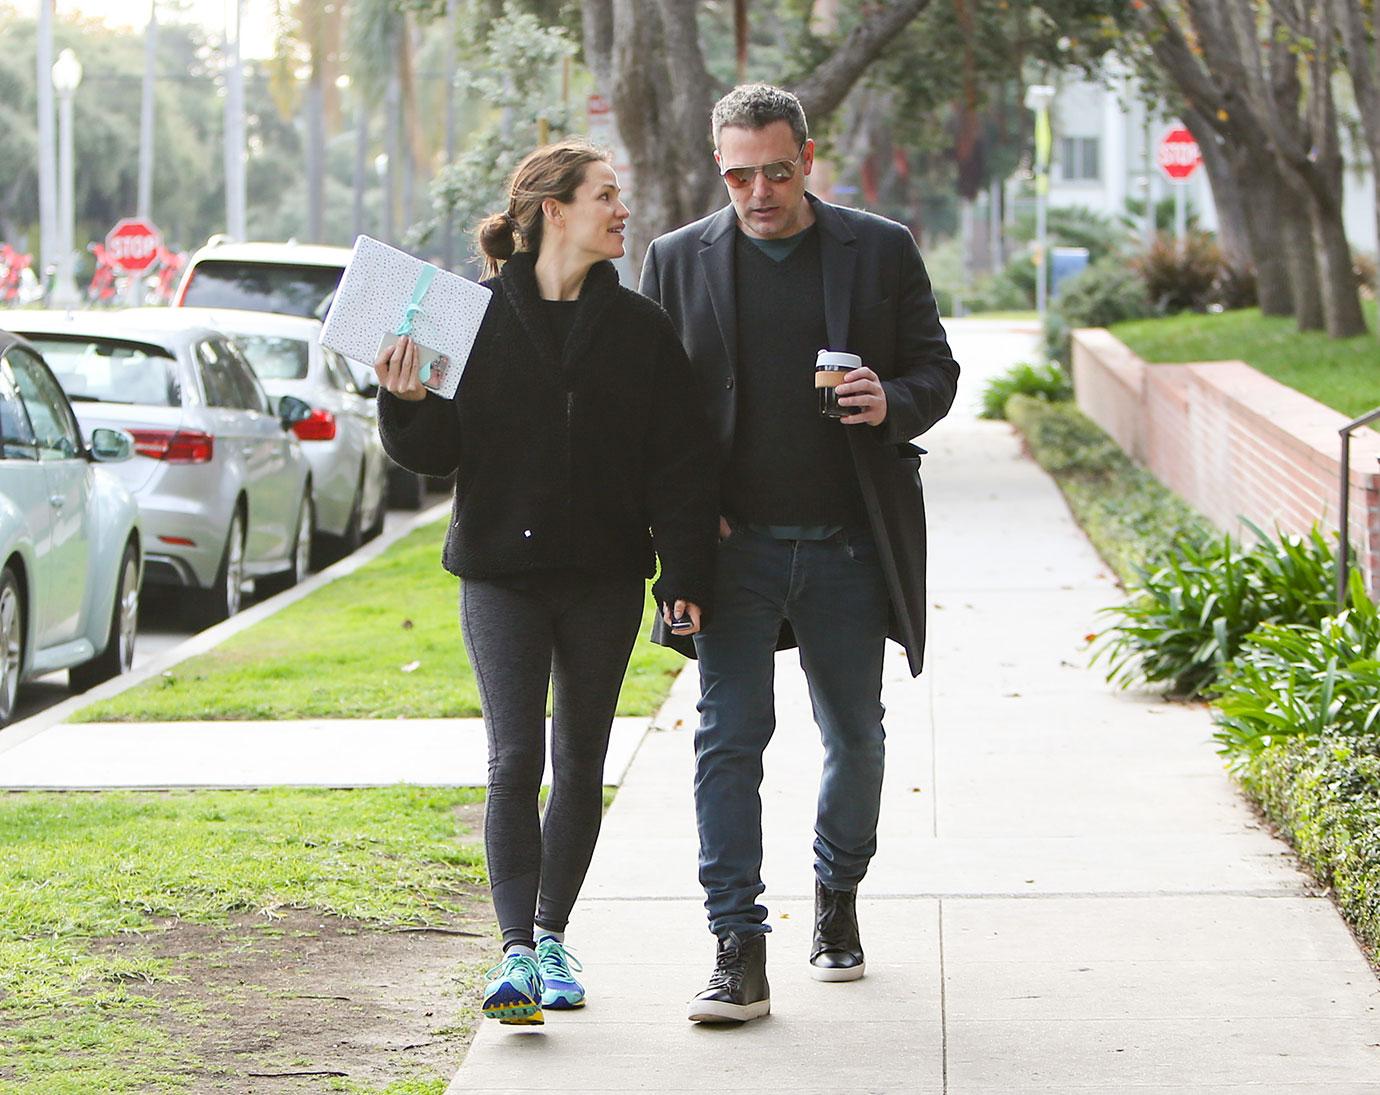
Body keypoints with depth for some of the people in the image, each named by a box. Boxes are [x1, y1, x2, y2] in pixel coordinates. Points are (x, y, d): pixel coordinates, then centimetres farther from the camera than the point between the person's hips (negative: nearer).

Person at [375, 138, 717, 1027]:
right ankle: (516, 953, -13)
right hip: (501, 571, -2)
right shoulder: (478, 319, -1)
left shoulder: (640, 328, 3)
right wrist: (407, 403, -19)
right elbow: (439, 450, 1)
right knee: (515, 759, -11)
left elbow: (677, 464, 2)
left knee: (580, 762, 9)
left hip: (605, 578, 2)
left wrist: (686, 576, -4)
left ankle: (552, 938, 22)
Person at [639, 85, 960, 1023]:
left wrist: (893, 404, -15)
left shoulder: (882, 250, 3)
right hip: (734, 547, -1)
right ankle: (740, 953, -8)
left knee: (855, 736, 13)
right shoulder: (679, 260, 4)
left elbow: (937, 368, 8)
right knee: (728, 739, -8)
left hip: (849, 547, 1)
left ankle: (838, 895, 37)